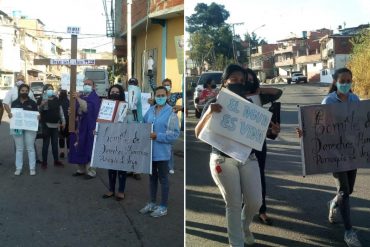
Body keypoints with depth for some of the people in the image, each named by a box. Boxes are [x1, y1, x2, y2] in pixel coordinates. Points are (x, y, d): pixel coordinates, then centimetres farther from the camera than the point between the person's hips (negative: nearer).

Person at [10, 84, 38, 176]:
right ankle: (18, 168, 11)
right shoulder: (14, 103, 8)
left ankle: (32, 168, 5)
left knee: (30, 148, 1)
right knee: (19, 148, 6)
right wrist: (10, 115, -10)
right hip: (17, 127, 2)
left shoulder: (32, 103, 3)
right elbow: (11, 114, 12)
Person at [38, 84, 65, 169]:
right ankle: (44, 162, 6)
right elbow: (38, 110, -12)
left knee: (55, 144, 11)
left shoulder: (56, 99, 9)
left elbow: (60, 110, 14)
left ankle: (56, 161, 19)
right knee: (45, 144, -1)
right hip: (46, 125, -5)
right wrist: (42, 105, -32)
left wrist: (63, 121, 10)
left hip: (55, 125, 5)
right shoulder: (42, 99, -6)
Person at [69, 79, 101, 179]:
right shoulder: (81, 96, 15)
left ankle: (91, 171, 1)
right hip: (79, 126, 8)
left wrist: (78, 98, -35)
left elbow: (87, 108, -26)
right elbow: (76, 110, 17)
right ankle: (82, 169, 20)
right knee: (79, 148, 10)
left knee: (88, 148, -6)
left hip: (88, 127, -7)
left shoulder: (94, 97, -8)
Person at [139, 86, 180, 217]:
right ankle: (152, 203, 32)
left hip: (162, 152, -6)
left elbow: (175, 134, -16)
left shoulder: (171, 113, -11)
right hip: (149, 151, 6)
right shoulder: (150, 111, 8)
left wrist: (157, 136, -21)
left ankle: (163, 207, 16)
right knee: (152, 177, 18)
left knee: (163, 179, 5)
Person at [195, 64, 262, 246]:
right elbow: (198, 134, -10)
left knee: (255, 201, 5)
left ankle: (244, 227, 38)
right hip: (223, 160, -3)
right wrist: (208, 113, -25)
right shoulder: (214, 104, -3)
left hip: (248, 158, 3)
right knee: (233, 203, 1)